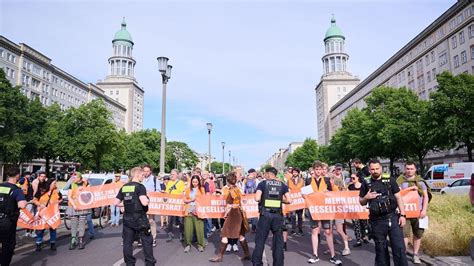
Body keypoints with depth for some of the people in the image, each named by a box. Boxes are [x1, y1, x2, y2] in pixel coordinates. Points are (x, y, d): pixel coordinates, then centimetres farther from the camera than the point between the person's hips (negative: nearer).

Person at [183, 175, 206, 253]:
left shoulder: (202, 189, 7)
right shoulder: (187, 189, 12)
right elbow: (185, 200, 8)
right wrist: (191, 200, -8)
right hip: (189, 211, 2)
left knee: (199, 228, -4)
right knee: (188, 228, -1)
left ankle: (200, 245, 8)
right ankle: (188, 244, 12)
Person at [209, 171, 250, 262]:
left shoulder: (230, 191, -15)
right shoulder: (238, 189, 7)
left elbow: (229, 205, -15)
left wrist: (225, 214, -4)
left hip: (233, 213, -9)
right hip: (239, 213, 9)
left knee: (225, 234, -1)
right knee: (240, 234, 15)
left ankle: (220, 256, 4)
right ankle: (247, 254, 20)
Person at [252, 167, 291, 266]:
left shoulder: (263, 183, -1)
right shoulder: (282, 185, 6)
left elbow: (257, 198, -12)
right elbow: (289, 200, -1)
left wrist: (263, 199, 9)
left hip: (265, 214, -2)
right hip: (278, 215, 2)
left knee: (260, 239, 9)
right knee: (278, 240, 13)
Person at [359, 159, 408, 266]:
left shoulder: (390, 180, 3)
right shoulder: (366, 183, 3)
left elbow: (398, 197, 4)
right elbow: (361, 202, 11)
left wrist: (402, 214, -3)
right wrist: (366, 197, -10)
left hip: (393, 218, 0)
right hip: (377, 221, 1)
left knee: (399, 247, -1)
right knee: (380, 249, 11)